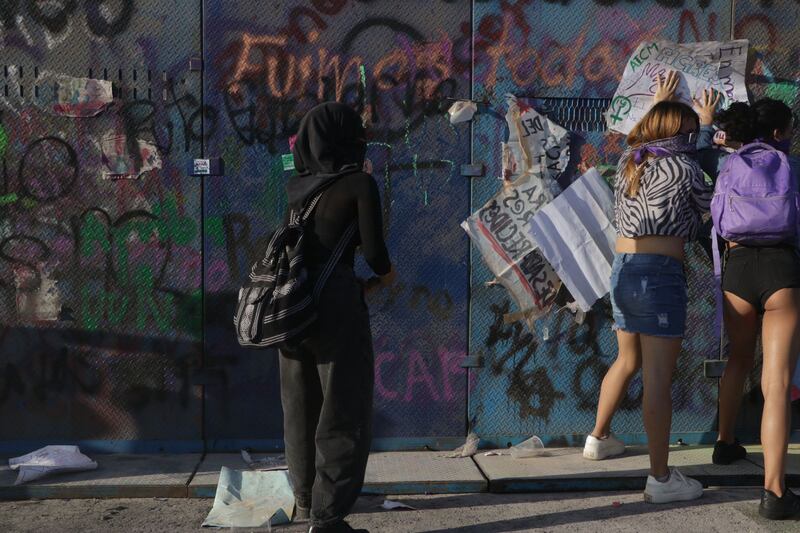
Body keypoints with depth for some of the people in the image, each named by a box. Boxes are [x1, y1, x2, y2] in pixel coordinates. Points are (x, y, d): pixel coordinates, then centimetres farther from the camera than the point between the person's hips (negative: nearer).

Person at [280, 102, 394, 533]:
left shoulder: (296, 185, 8)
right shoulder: (359, 184, -8)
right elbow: (372, 250, -8)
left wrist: (301, 153, 44)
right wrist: (386, 272, 13)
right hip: (336, 304, -7)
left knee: (301, 405, 19)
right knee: (343, 412, 1)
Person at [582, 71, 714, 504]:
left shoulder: (628, 161, 12)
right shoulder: (683, 168, -7)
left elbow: (642, 134, 35)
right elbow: (710, 205, 11)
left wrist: (659, 103, 52)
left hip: (622, 271, 8)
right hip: (660, 274, -8)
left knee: (628, 361, 25)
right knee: (658, 376, -7)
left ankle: (599, 438, 40)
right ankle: (660, 479, -5)